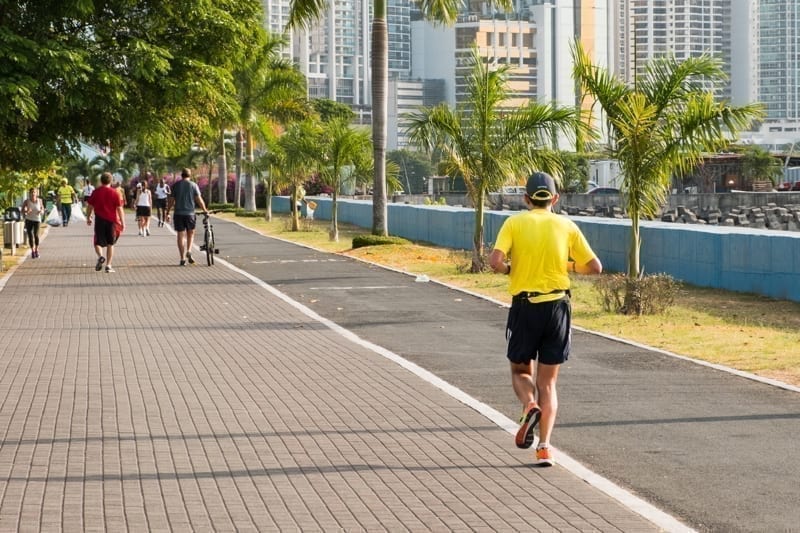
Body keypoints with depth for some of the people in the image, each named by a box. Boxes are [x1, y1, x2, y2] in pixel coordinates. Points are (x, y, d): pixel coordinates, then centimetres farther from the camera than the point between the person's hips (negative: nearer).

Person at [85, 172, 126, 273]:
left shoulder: (96, 192, -1)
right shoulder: (115, 193, -4)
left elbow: (90, 206, 4)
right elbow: (120, 209, -5)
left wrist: (88, 218, 19)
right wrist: (123, 223, 0)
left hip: (100, 220, 0)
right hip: (112, 220, 0)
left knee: (98, 242, 8)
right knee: (110, 244, 9)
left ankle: (100, 256, -22)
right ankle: (108, 265, 6)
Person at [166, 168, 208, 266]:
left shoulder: (175, 185, 5)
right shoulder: (193, 185, 0)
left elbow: (171, 200, 4)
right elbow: (199, 199, -4)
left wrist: (167, 213, 11)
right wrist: (204, 210, 8)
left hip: (178, 214, 1)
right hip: (190, 213, -1)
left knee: (181, 235, 2)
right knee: (190, 233, 18)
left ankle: (183, 259, -1)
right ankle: (189, 251, -3)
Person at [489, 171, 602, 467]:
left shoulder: (514, 223, -2)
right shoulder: (567, 226, 3)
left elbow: (495, 261, -15)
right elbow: (595, 266, 3)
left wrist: (509, 270, 6)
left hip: (524, 306, -1)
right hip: (557, 306, 1)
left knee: (520, 371, 18)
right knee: (547, 382, 8)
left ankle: (530, 406, -14)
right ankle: (544, 447, -1)